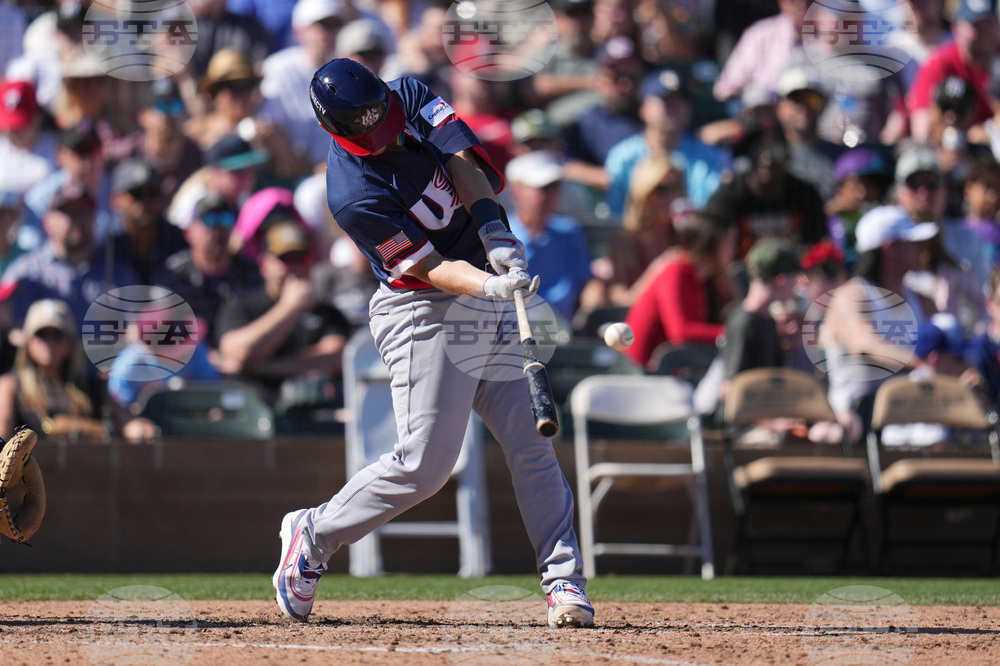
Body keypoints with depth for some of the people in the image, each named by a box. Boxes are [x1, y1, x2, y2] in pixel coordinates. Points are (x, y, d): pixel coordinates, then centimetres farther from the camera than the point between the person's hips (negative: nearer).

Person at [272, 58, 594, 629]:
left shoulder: (411, 97, -1)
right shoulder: (354, 196, -21)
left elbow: (466, 162, -11)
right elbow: (430, 267, -21)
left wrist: (494, 233, -27)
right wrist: (490, 286, -37)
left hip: (490, 297, 7)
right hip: (425, 312, -7)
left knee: (534, 442, -1)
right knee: (425, 463, -10)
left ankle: (564, 579, 1)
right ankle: (313, 535, 9)